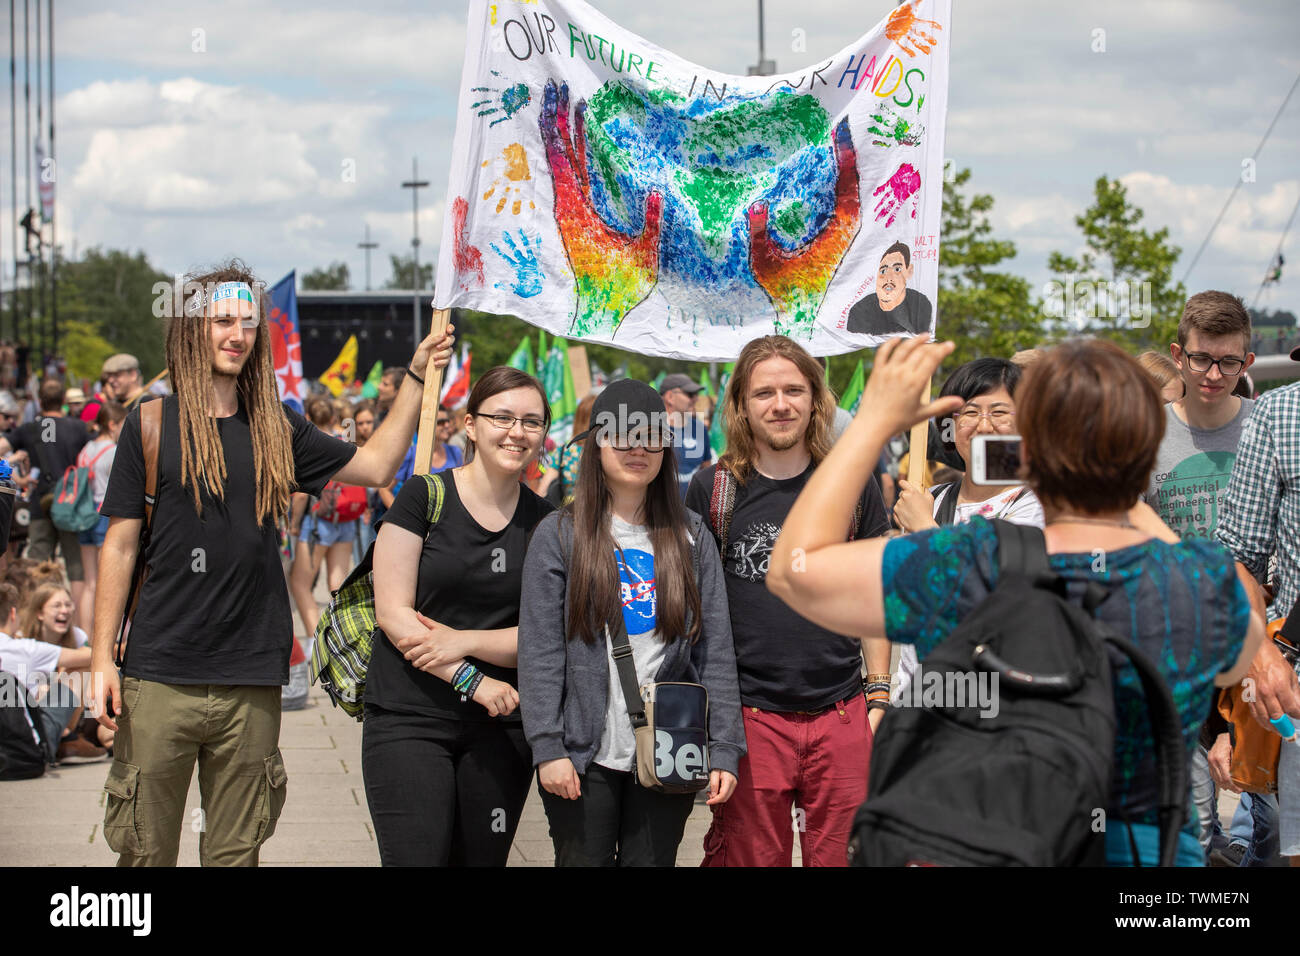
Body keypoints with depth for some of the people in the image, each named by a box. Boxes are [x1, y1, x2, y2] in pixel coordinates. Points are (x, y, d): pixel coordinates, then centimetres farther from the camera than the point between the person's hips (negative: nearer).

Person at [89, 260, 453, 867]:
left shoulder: (276, 429, 10)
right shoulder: (153, 423, 1)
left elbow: (375, 466, 19)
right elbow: (119, 545, 1)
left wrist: (416, 378, 13)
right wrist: (102, 658, -4)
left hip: (251, 681, 3)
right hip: (161, 675, -3)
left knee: (235, 852, 8)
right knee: (146, 851, 1)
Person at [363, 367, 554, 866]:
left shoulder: (545, 522, 7)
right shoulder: (424, 497, -2)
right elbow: (393, 613, -7)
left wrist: (464, 641, -14)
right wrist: (472, 679, -14)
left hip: (500, 727, 3)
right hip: (409, 718, -3)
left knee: (484, 859, 5)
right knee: (418, 857, -10)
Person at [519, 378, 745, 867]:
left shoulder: (690, 537, 8)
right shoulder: (558, 535, 2)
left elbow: (716, 649, 4)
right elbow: (539, 650, -3)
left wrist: (724, 750, -3)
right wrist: (547, 747, -11)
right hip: (585, 756, -2)